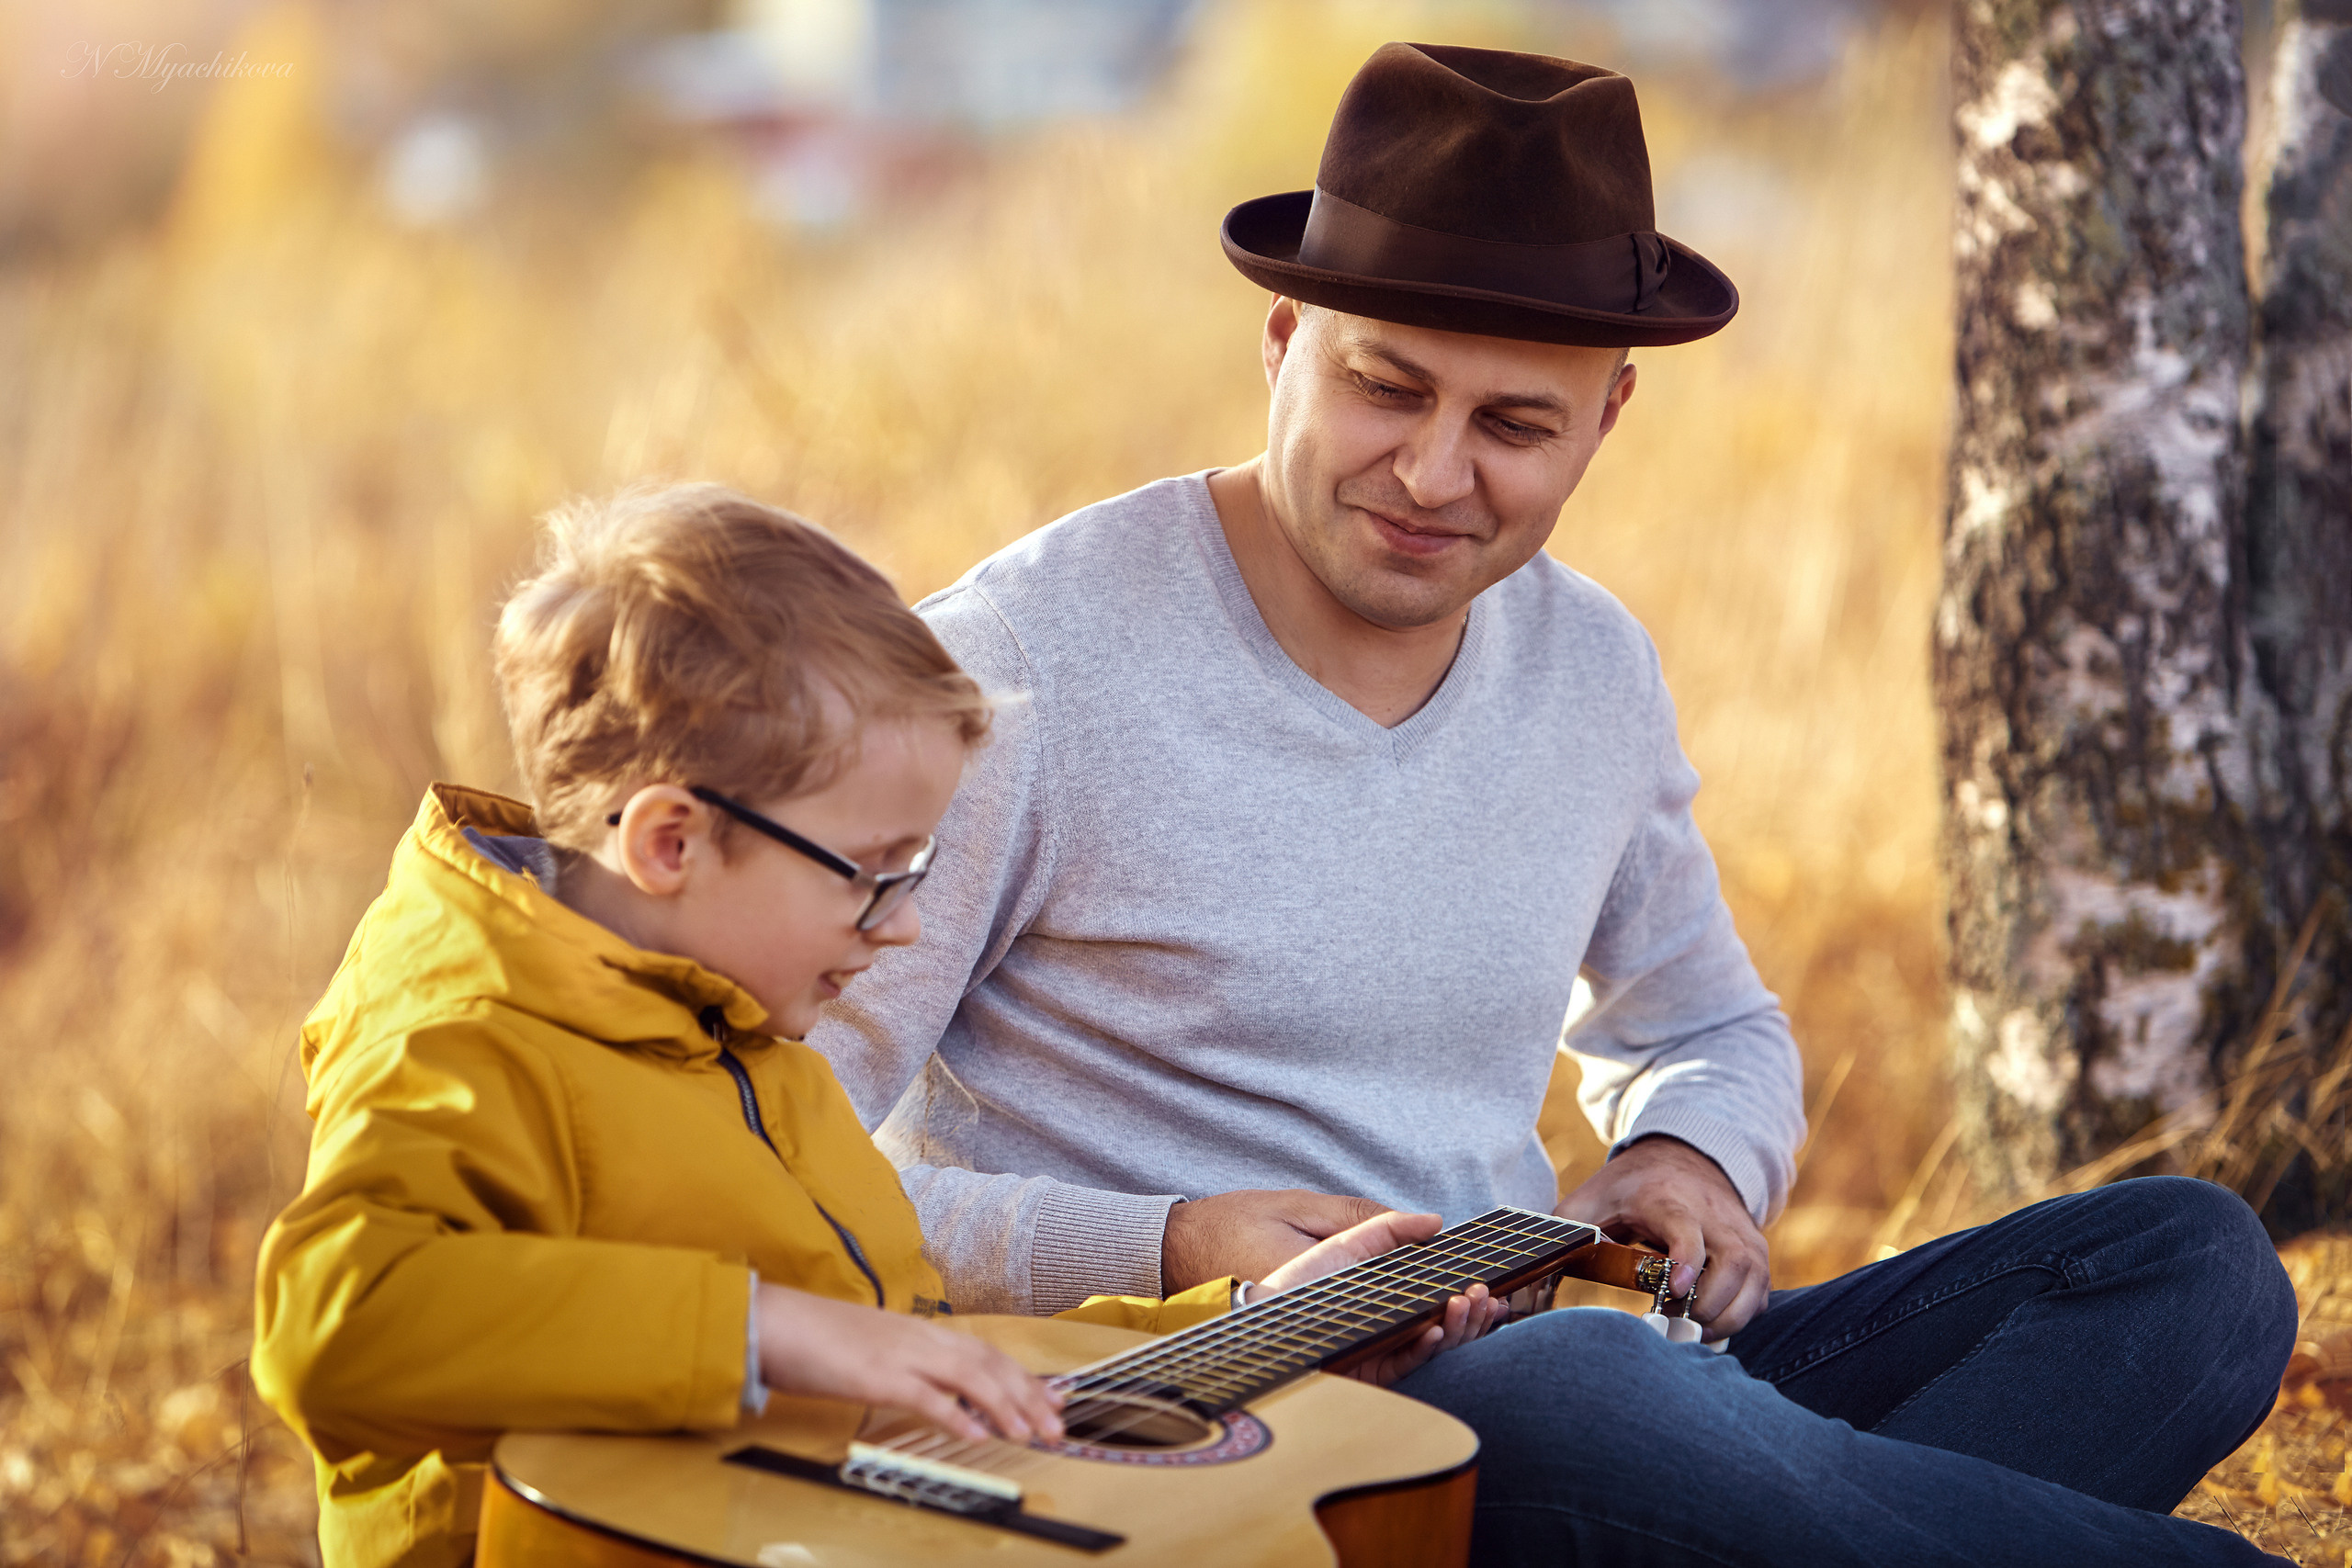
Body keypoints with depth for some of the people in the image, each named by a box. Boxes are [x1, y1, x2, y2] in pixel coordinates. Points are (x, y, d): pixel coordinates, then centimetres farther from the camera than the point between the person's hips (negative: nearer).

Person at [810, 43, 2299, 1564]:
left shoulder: (1593, 666, 9)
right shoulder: (1022, 663, -11)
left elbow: (1713, 1029, 26)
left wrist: (1697, 1158, 1)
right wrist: (1168, 1251, -23)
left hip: (1572, 1388, 7)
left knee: (2192, 1256, -8)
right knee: (1562, 1382, -41)